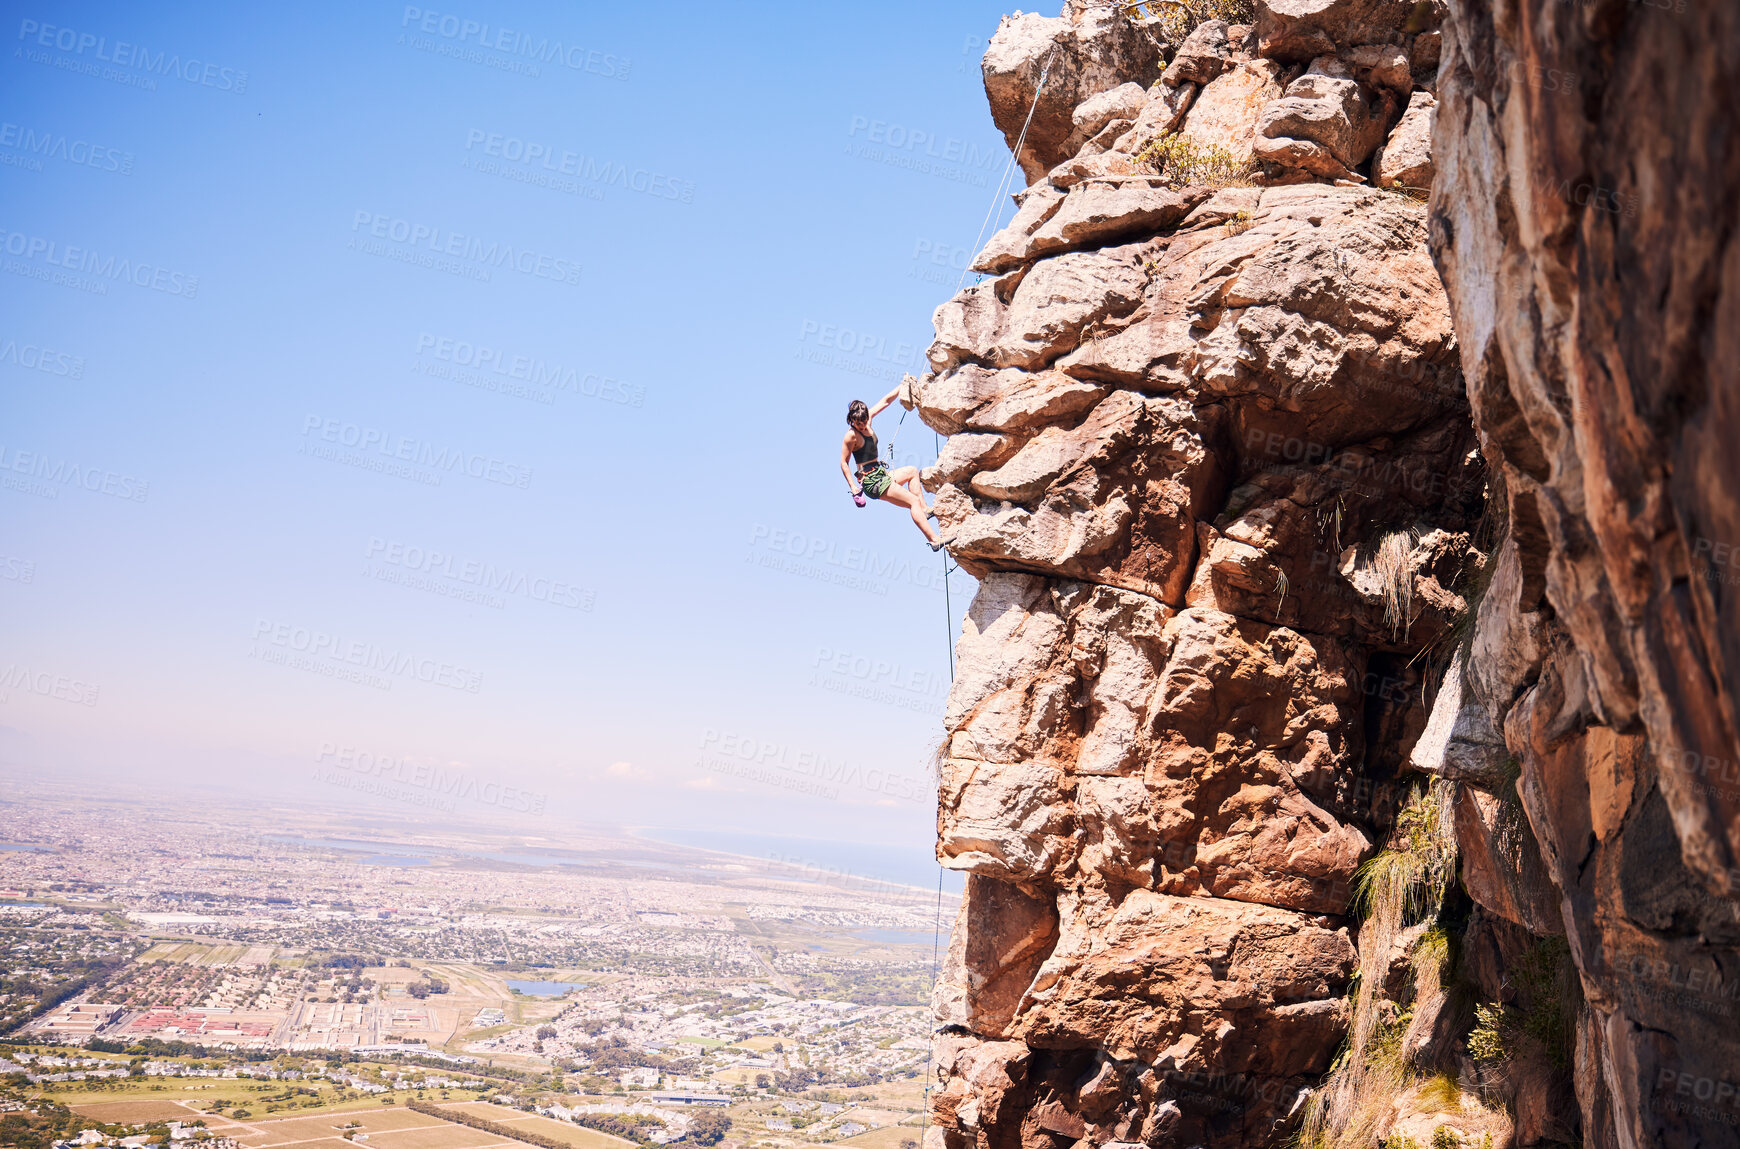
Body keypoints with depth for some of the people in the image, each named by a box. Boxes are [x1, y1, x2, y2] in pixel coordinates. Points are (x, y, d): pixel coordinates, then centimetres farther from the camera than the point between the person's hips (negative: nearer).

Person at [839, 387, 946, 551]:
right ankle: (934, 540, -19)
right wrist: (853, 487, -19)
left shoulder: (866, 420, 7)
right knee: (913, 500, -13)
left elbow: (886, 401, 15)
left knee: (912, 471, 27)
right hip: (872, 480, -10)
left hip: (881, 475, 10)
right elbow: (844, 462, -14)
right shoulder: (851, 435, -16)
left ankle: (923, 510, 16)